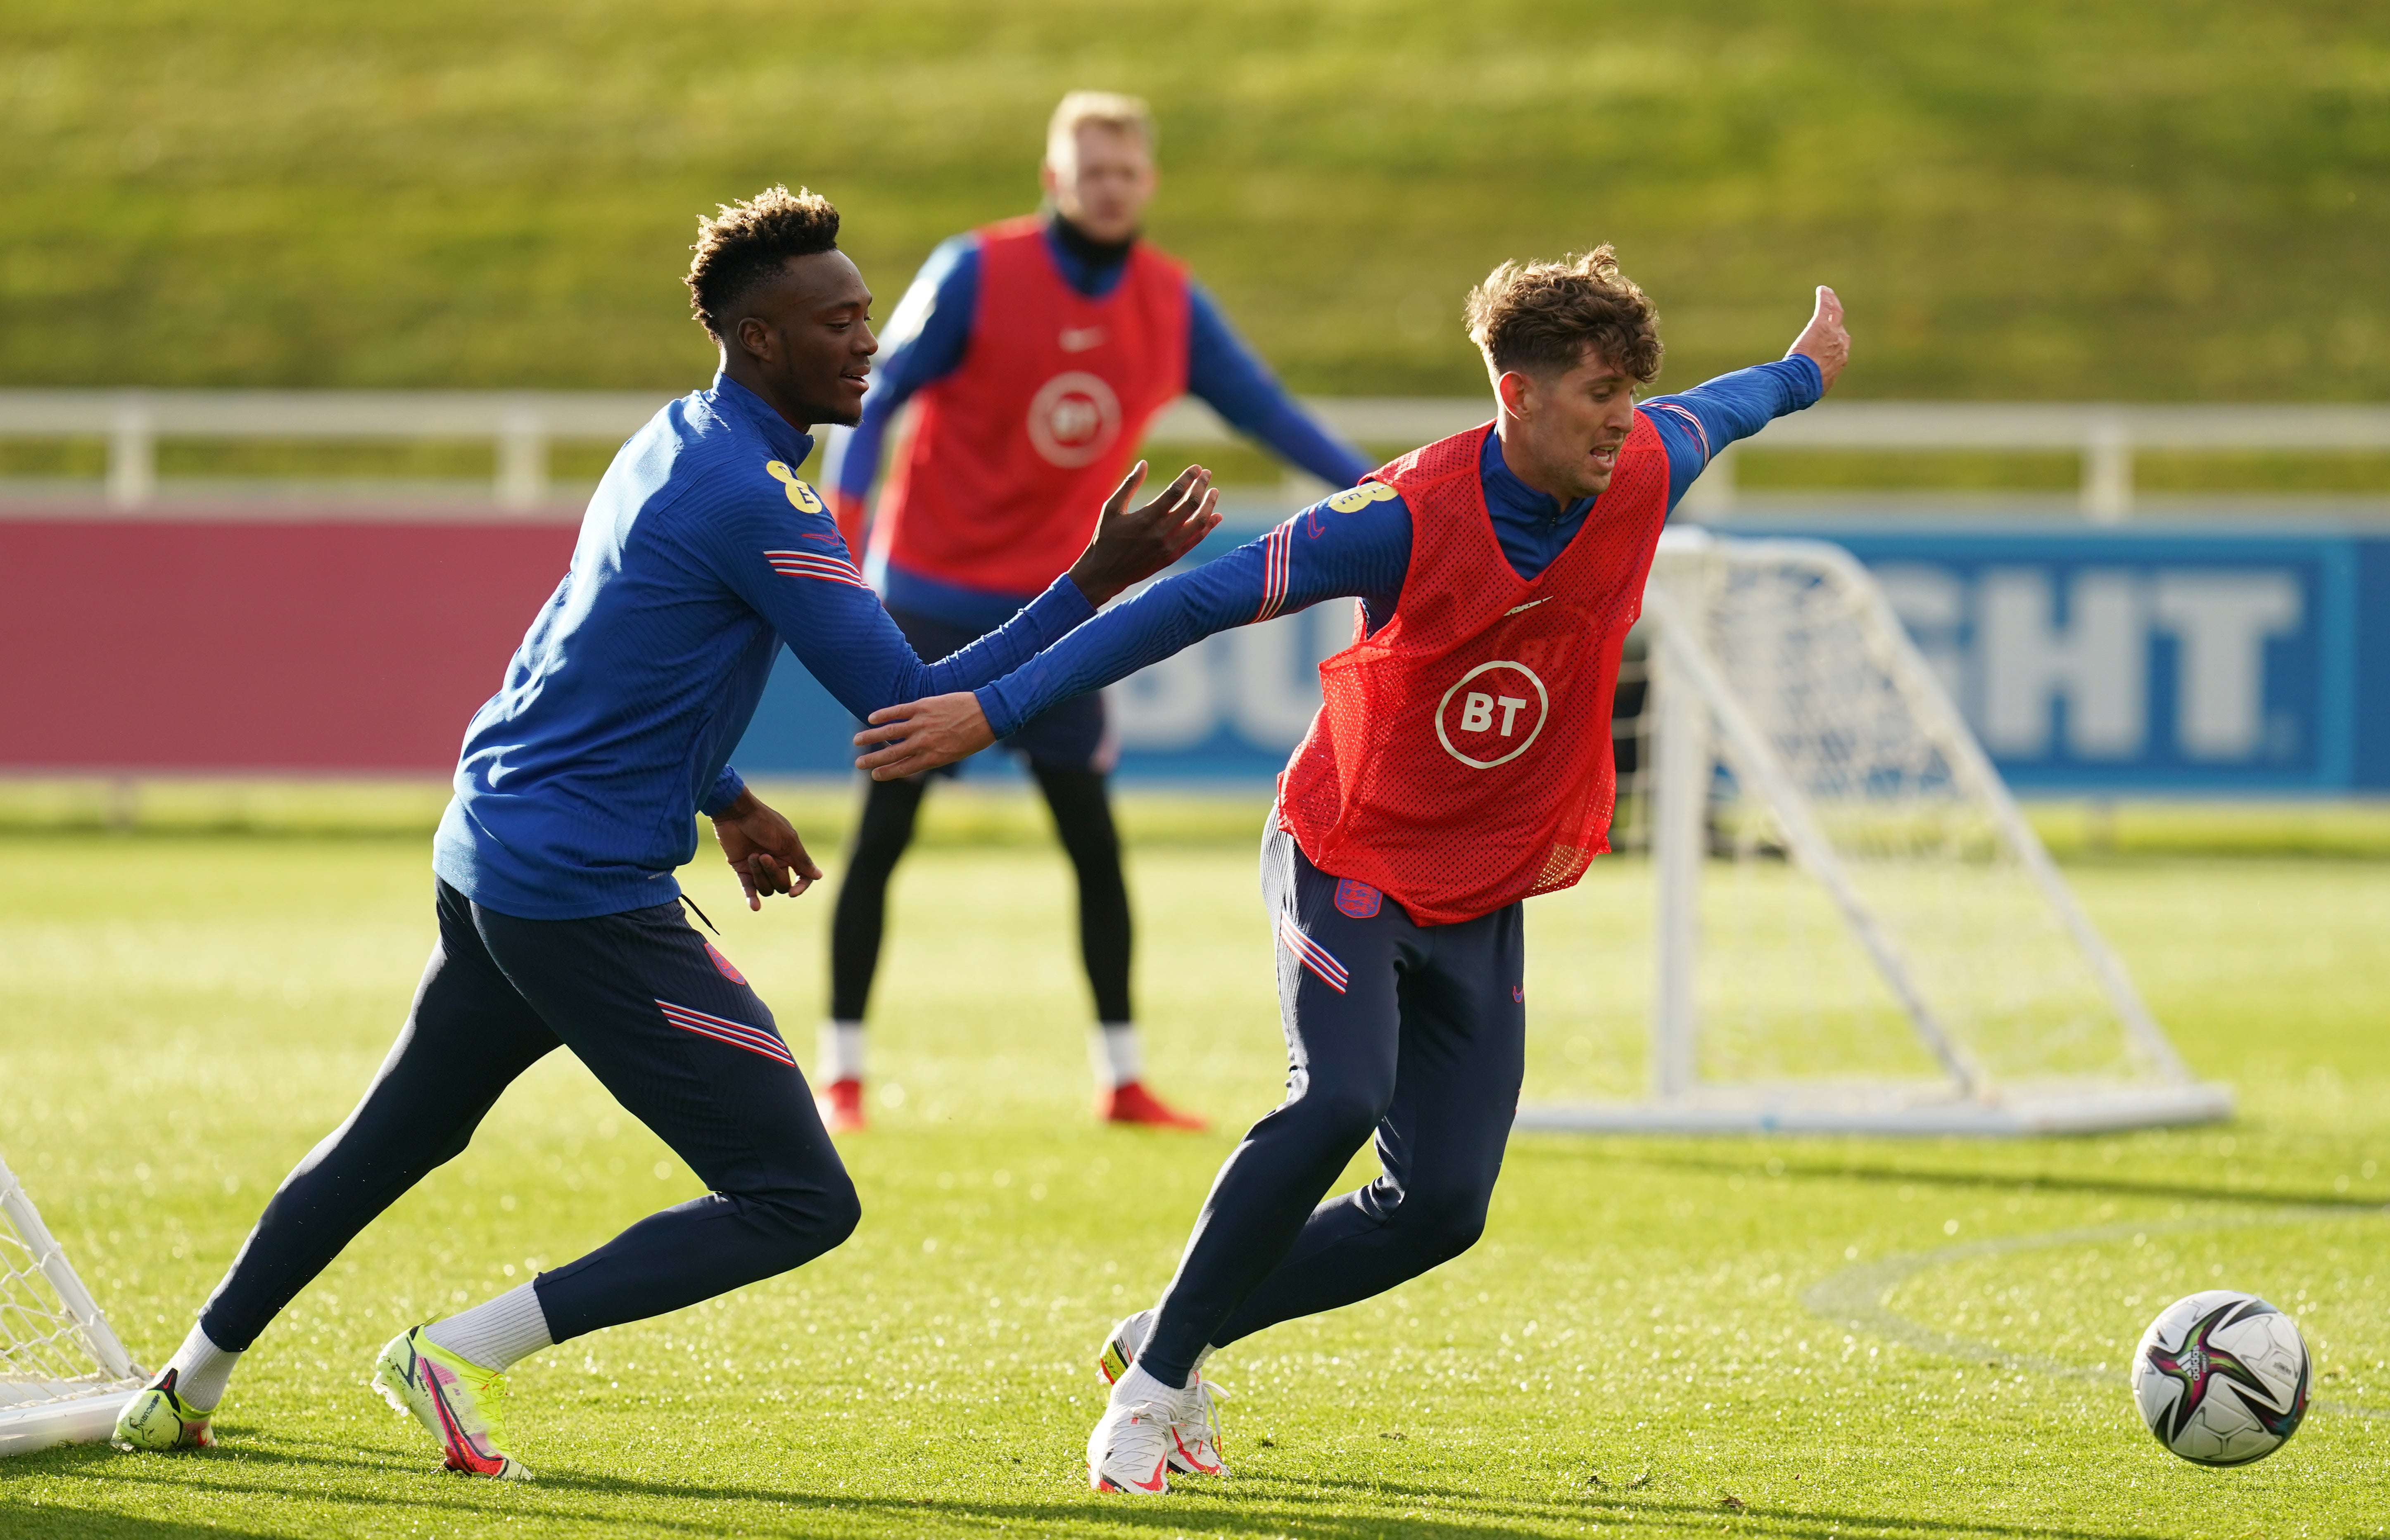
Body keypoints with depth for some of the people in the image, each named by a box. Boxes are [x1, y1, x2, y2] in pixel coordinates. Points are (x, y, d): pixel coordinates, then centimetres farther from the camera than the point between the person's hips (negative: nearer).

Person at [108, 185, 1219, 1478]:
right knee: (800, 1202, -7)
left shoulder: (675, 444, 12)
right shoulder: (756, 497, -18)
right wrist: (1094, 583, -19)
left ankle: (187, 1385, 37)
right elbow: (909, 707, -19)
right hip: (591, 898, -10)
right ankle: (460, 1355, -7)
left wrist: (720, 799, 24)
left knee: (393, 1140, 28)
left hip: (487, 857, 10)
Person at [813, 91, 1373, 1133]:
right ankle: (841, 1074, 6)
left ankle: (1122, 1079, 6)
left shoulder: (1171, 305, 0)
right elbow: (874, 402, -8)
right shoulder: (976, 273, -11)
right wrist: (843, 516, -21)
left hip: (1051, 606, 3)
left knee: (1094, 839, -1)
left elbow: (1265, 411, 6)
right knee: (884, 832, -2)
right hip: (932, 595, -3)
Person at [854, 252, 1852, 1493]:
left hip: (1484, 902, 6)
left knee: (1443, 1204, -4)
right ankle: (1152, 1383, -16)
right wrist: (991, 711, -28)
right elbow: (1197, 603, -25)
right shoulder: (1414, 516, -25)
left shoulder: (1640, 477, -9)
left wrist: (1806, 372, 39)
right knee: (1337, 1102, -29)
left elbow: (1717, 412, 16)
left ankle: (1175, 1333, 15)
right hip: (1348, 860, -5)